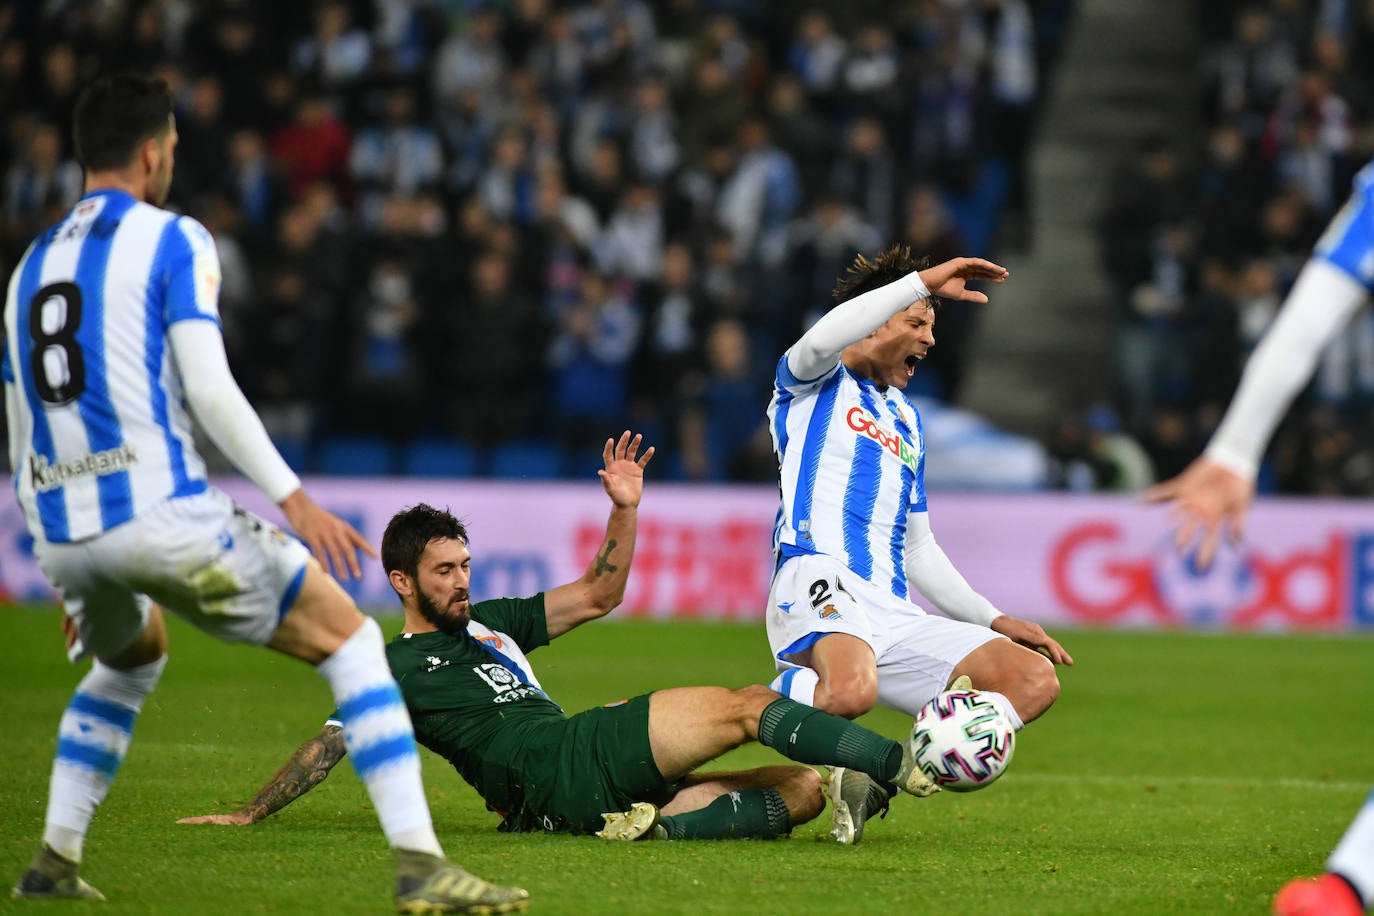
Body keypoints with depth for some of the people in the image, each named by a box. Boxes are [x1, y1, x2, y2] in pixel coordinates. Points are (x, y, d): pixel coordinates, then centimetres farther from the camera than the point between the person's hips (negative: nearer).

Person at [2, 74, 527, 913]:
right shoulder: (174, 241, 0)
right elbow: (208, 387, -14)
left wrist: (70, 572, 32)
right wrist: (293, 498, -15)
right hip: (160, 509, -7)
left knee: (131, 659, 37)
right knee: (349, 638, 2)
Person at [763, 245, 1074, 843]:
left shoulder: (906, 420, 31)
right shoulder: (815, 383, 11)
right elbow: (823, 340, -16)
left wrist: (993, 620, 21)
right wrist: (924, 282, -12)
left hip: (893, 614, 8)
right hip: (819, 582, -8)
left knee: (1035, 677, -8)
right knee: (850, 691, -40)